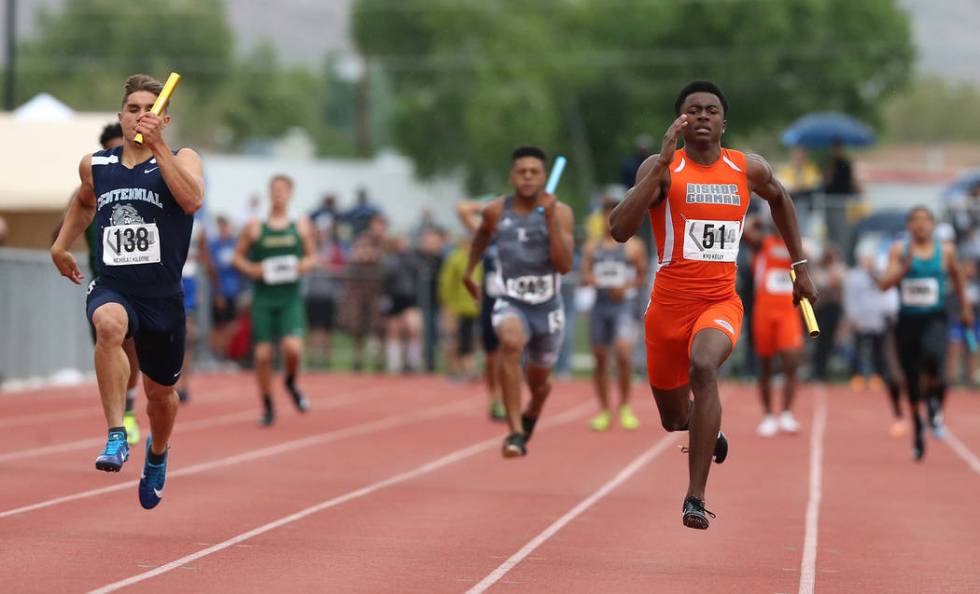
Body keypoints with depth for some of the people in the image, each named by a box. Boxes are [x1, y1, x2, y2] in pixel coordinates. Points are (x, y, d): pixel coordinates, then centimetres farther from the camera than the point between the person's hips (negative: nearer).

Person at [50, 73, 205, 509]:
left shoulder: (182, 159, -2)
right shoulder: (95, 166, 8)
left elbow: (193, 199, -25)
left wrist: (158, 146, -25)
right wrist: (61, 244, 23)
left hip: (163, 295, 0)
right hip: (111, 288, 0)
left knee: (160, 393, 16)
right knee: (109, 324, -37)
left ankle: (157, 453, 50)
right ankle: (116, 436, -37)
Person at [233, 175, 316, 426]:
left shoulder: (301, 226, 6)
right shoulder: (254, 228, 2)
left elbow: (311, 255, 15)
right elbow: (238, 256, 9)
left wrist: (305, 265, -6)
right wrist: (251, 269, -10)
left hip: (290, 297, 0)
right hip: (263, 298, 0)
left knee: (292, 347, -20)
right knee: (262, 354, -2)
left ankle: (291, 382, 14)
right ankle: (268, 407, 16)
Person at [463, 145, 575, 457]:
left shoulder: (560, 212, -8)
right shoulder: (496, 211, -3)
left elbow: (564, 265, -20)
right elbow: (482, 236, 22)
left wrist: (550, 219, -25)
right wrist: (469, 271, 27)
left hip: (547, 307, 1)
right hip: (511, 303, -1)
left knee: (539, 382, 18)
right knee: (511, 342, -36)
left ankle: (529, 418, 56)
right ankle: (515, 433, -37)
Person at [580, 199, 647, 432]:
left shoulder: (634, 246, 4)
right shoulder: (592, 247, 12)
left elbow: (642, 277, 7)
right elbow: (584, 277, 12)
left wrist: (626, 286, -11)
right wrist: (589, 279, -11)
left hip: (624, 304, -4)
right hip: (599, 305, 4)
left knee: (623, 351, -22)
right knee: (600, 358, 6)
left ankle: (625, 406, -6)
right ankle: (604, 411, 17)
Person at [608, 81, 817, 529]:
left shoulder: (749, 170, 3)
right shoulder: (661, 168, -7)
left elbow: (779, 197, 26)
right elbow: (620, 230, -22)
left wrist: (799, 265, 24)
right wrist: (662, 164, -27)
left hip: (721, 303, 0)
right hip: (669, 304, 1)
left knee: (703, 367, -33)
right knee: (675, 420, 13)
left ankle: (696, 497, -30)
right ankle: (708, 430, 54)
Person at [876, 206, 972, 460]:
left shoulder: (946, 251, 2)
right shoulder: (899, 250, 1)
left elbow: (957, 277, 20)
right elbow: (884, 284, -7)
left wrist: (965, 308, 26)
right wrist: (905, 265, -20)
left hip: (934, 319, -2)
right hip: (907, 321, 2)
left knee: (933, 357, -33)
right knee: (911, 380, 7)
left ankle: (935, 403, -3)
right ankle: (918, 428, 28)